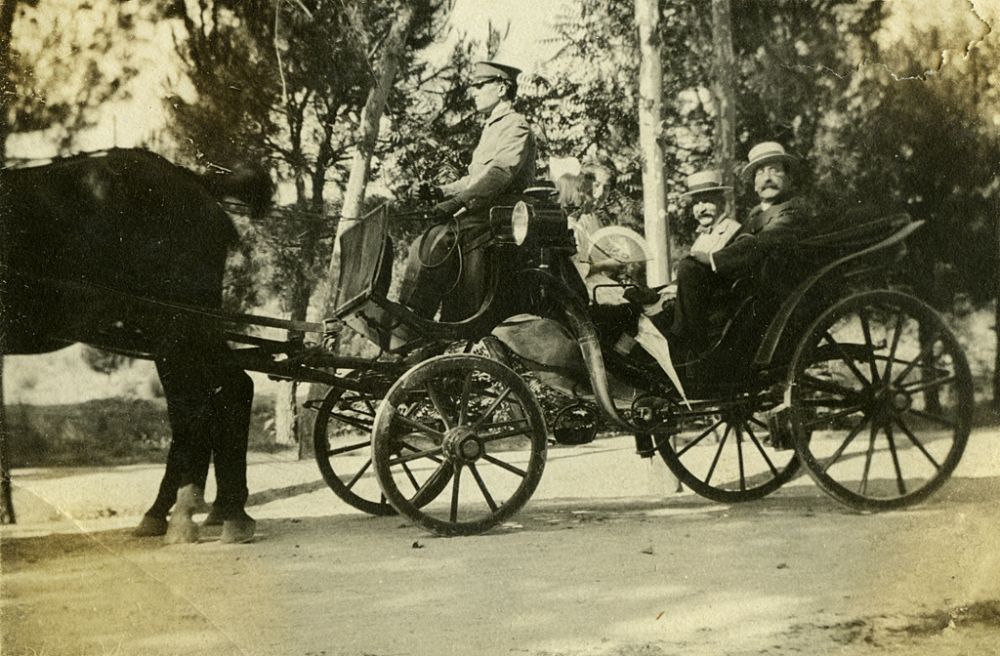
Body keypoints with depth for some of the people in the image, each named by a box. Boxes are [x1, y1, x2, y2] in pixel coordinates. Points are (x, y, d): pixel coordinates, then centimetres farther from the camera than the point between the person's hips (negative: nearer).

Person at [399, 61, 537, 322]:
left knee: (437, 242, -25)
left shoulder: (516, 126, -5)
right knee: (423, 247, -7)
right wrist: (443, 192, 12)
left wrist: (458, 201, -29)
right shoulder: (492, 127, 27)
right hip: (480, 212, 10)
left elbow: (501, 172, -22)